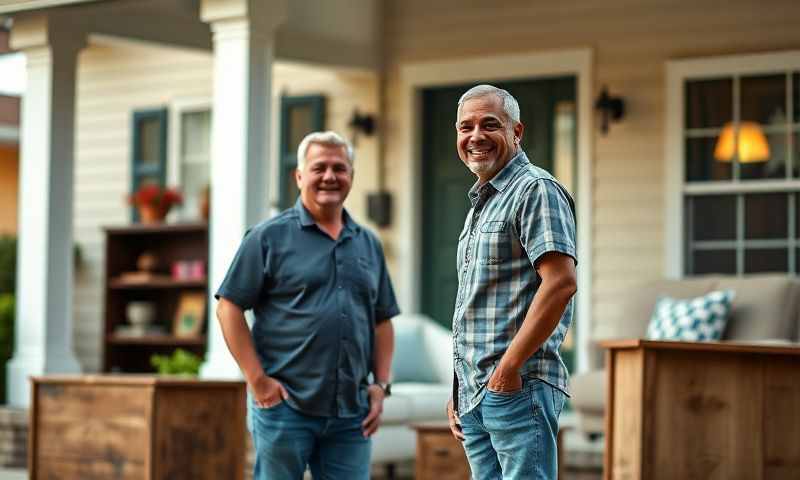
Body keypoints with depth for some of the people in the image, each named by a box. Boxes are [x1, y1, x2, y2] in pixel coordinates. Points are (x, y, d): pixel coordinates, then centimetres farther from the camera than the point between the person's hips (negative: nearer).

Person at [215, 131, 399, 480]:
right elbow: (229, 308, -4)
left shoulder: (368, 244, 15)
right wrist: (258, 381, -10)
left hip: (351, 413, 4)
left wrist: (381, 385, 7)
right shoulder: (269, 237, 0)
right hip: (285, 407, -4)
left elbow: (382, 321, 19)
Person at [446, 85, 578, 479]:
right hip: (475, 391, 9)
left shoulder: (536, 190, -7)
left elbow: (561, 283, -19)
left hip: (518, 387, -9)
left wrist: (509, 366, -19)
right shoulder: (480, 203, 22)